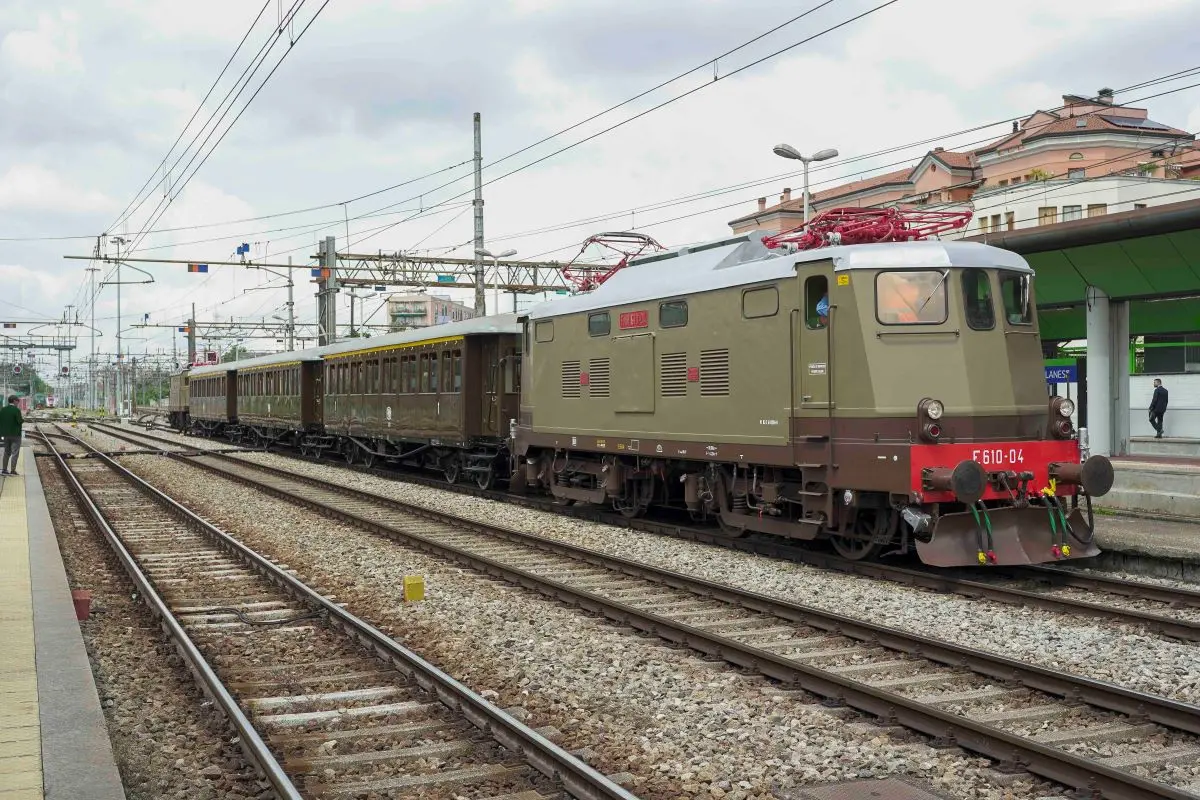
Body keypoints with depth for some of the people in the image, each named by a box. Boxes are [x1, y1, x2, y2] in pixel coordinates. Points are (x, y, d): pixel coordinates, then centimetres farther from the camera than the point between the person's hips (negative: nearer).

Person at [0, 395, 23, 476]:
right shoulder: (16, 410, -15)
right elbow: (19, 421, -18)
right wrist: (23, 420, 2)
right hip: (15, 434, -6)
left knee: (7, 452, 15)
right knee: (15, 453, 0)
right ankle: (12, 470, -3)